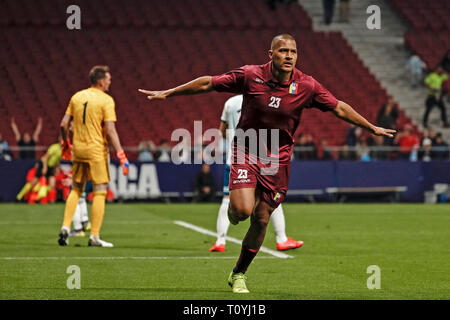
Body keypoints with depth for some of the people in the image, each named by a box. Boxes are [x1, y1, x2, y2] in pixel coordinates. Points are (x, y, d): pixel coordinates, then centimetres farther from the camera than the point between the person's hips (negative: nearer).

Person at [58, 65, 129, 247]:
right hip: (96, 150, -6)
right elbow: (110, 130, -15)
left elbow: (64, 124, 9)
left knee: (76, 189, 17)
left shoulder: (77, 97, 9)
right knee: (100, 192, 0)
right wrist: (121, 155, -13)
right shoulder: (106, 100, -8)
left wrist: (65, 144, 24)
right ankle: (94, 237, -2)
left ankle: (65, 227, 7)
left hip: (78, 149, 6)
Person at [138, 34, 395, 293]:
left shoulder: (306, 85, -9)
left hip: (278, 160, 2)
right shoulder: (250, 76, -12)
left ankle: (239, 274, 23)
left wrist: (372, 127, 7)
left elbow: (339, 108, 4)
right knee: (243, 210, -21)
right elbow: (207, 84, -3)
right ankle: (232, 207, 19)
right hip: (246, 151, -2)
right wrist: (167, 93, 1)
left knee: (261, 219, 4)